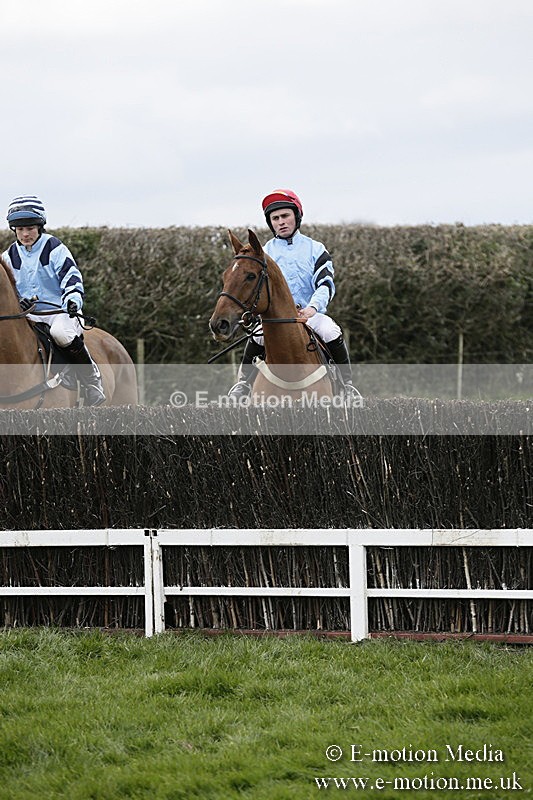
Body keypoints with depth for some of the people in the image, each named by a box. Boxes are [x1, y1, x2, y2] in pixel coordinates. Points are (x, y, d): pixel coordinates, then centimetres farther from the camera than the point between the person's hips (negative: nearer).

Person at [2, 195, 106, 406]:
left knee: (61, 333, -37)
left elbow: (71, 278, -8)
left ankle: (91, 379, -20)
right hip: (26, 315, 5)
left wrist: (72, 301, -28)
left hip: (60, 311, -5)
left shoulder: (55, 249, -3)